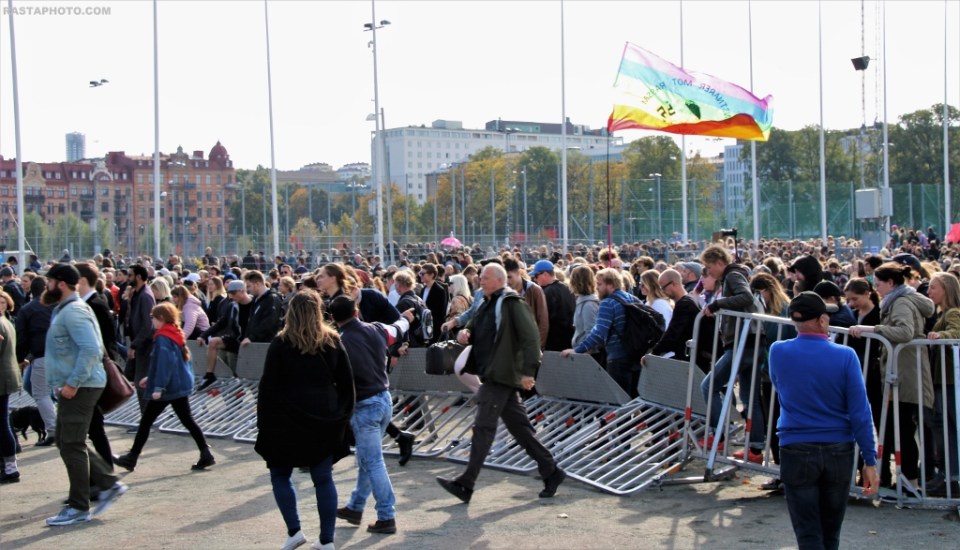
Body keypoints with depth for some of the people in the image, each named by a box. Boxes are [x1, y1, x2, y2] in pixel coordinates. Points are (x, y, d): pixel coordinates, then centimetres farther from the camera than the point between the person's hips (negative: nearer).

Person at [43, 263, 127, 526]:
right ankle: (109, 484, 18)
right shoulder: (64, 309, 16)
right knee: (66, 442, 14)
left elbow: (91, 349, -27)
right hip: (73, 386, 10)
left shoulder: (73, 311, -17)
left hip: (80, 387, -10)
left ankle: (79, 507, 5)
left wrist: (73, 383, -24)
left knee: (72, 445, -4)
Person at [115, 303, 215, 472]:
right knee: (187, 420, 8)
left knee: (146, 421, 4)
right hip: (181, 385, 8)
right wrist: (150, 378, 26)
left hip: (167, 388, -8)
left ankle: (132, 458, 13)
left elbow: (164, 363, -25)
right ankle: (206, 454, 1)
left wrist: (158, 387, -26)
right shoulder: (177, 335, 12)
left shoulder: (162, 338, -15)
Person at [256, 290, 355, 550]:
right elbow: (347, 383, 5)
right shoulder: (333, 342, 2)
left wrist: (264, 423, 0)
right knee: (323, 479, 8)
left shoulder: (281, 344, -7)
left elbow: (268, 387, -7)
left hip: (288, 421, -3)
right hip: (325, 421, 3)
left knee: (280, 474, 13)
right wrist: (343, 418, 13)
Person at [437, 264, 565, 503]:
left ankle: (466, 485, -3)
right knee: (520, 427, 11)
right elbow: (474, 330, 28)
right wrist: (464, 333, 4)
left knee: (483, 427, -7)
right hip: (492, 375, 10)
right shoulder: (488, 304, 18)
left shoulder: (512, 303, -11)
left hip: (501, 375, -10)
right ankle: (551, 472, 17)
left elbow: (531, 336, -17)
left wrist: (528, 371, -23)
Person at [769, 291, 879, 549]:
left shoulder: (778, 352, -4)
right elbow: (860, 412, -9)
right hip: (839, 451, 1)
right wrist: (870, 460, -5)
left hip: (796, 451, -1)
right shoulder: (845, 356, -9)